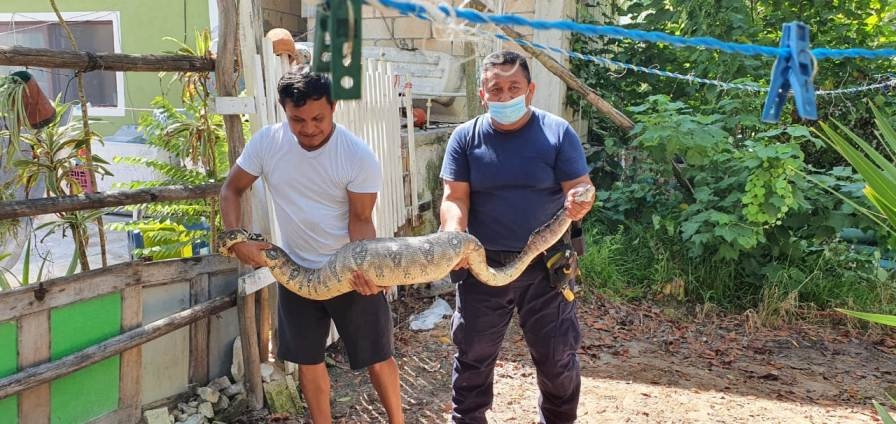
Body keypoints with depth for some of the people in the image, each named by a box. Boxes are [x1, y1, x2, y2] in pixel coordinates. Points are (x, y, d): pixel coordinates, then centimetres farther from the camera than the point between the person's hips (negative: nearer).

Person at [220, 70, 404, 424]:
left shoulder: (359, 156, -21)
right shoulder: (266, 142, -12)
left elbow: (360, 219, -16)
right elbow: (231, 190, 0)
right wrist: (236, 239, -14)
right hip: (296, 270, 3)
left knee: (376, 358, 7)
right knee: (308, 359, 15)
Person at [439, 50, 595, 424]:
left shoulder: (558, 132, -5)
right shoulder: (465, 137, -2)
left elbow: (581, 188, -8)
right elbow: (455, 197, -7)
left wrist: (579, 202, -33)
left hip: (545, 265, -1)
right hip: (483, 264, 1)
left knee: (557, 358, 11)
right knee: (473, 355, 13)